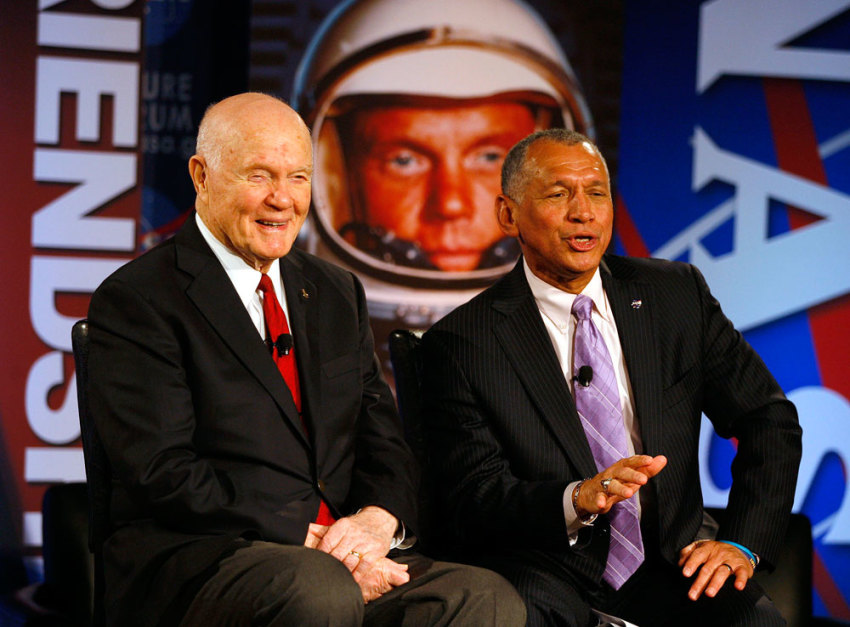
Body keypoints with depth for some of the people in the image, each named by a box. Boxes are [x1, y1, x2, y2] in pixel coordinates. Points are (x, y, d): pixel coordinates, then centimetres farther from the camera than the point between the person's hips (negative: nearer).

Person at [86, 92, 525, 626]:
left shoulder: (337, 293, 21)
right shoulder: (137, 300, -1)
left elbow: (384, 441, 16)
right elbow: (165, 472, -11)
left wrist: (378, 518, -8)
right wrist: (308, 541, -18)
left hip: (345, 556, 6)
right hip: (196, 559, -6)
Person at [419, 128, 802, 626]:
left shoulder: (678, 293, 9)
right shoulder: (460, 343, -1)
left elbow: (770, 419, 12)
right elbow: (475, 500, -8)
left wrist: (742, 542, -4)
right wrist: (577, 499, -27)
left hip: (669, 566, 3)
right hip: (548, 578, -3)